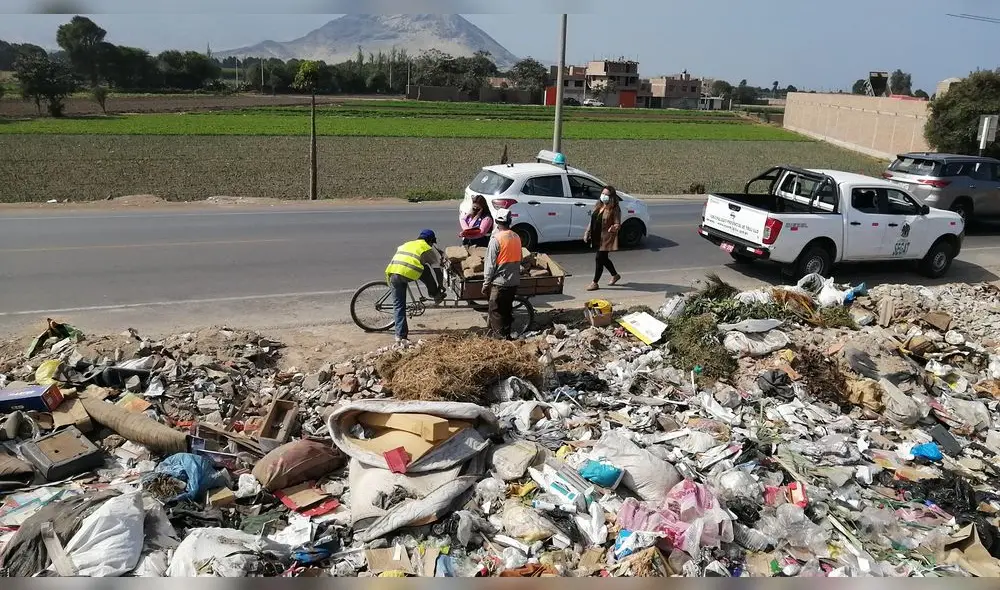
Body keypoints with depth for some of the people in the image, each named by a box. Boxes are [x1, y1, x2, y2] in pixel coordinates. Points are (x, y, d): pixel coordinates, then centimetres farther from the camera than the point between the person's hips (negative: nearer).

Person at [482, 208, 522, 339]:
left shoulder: (496, 238, -15)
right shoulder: (516, 238, 4)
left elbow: (490, 263, -13)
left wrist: (486, 283, -6)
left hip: (499, 281, -6)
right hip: (514, 282, 6)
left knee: (495, 311, 3)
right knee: (507, 309, 17)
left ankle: (501, 336, 1)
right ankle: (507, 334, 24)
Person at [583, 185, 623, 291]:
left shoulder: (614, 209, -12)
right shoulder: (599, 206, 10)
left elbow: (618, 224, -14)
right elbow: (592, 221, 16)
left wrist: (614, 228, -36)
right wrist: (587, 233, 16)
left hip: (606, 238, -8)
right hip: (597, 238, 8)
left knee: (599, 259, -5)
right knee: (603, 258, 16)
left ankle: (595, 283, 4)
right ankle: (615, 275, 38)